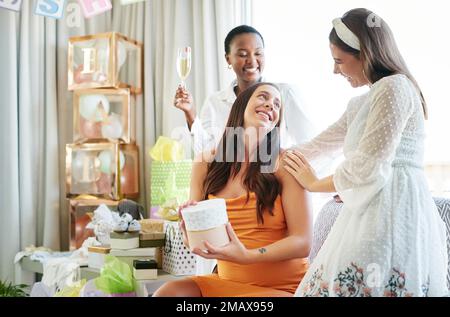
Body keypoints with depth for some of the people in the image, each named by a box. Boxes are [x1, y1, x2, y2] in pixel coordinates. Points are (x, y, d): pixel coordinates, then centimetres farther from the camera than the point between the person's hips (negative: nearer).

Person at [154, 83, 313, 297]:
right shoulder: (206, 163, 2)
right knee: (167, 292, -21)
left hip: (281, 287, -3)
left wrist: (246, 256, -27)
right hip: (226, 281, 4)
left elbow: (302, 243, -13)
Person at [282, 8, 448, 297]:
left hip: (391, 215, -9)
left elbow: (368, 167, -15)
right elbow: (322, 144, 25)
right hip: (374, 214, 9)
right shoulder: (363, 103, 20)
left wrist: (314, 184, 1)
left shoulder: (394, 87, -9)